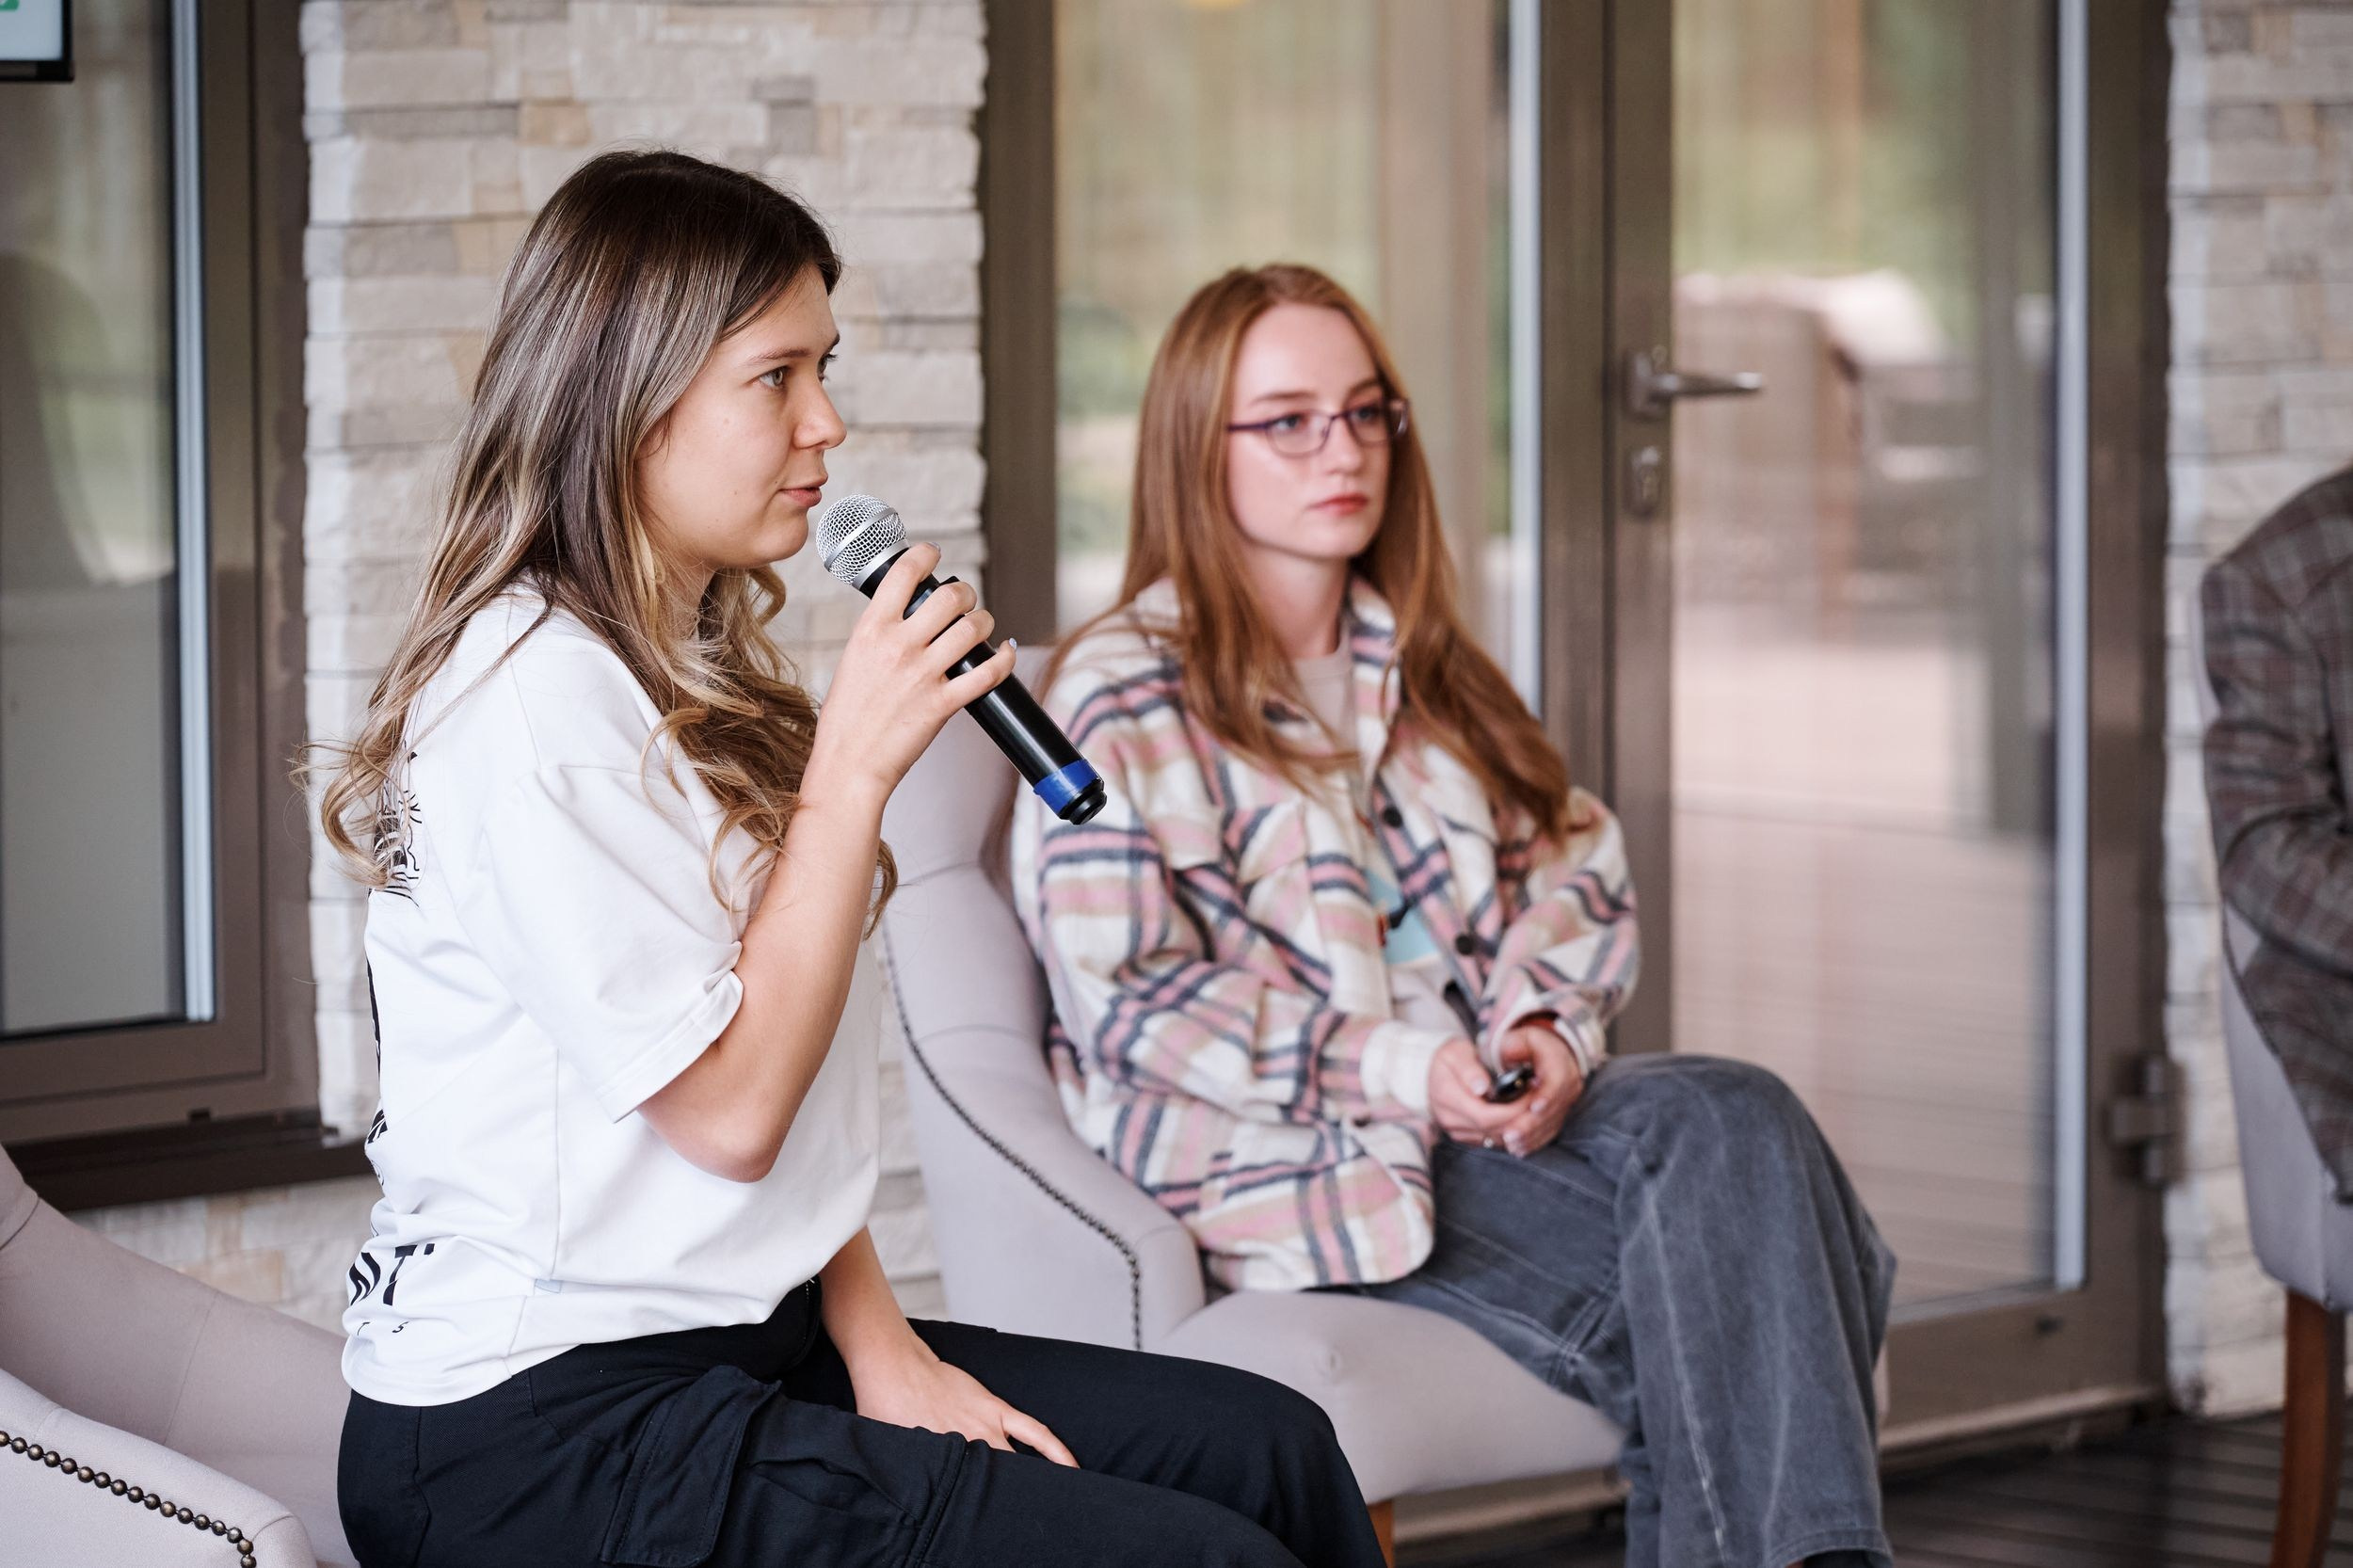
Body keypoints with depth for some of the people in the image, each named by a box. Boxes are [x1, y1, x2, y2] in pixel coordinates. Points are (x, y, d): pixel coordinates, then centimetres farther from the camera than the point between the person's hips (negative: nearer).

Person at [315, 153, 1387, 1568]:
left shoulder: (695, 677, 15)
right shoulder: (530, 698, -16)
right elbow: (729, 1107, -16)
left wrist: (878, 1345, 2)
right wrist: (856, 768, -14)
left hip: (745, 1341, 10)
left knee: (1268, 1447, 1)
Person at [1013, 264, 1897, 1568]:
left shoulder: (1419, 673, 22)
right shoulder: (1121, 702, -1)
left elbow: (1568, 870, 18)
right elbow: (1129, 998, -9)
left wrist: (1547, 1026, -5)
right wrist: (1393, 1068, -17)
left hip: (1473, 1107, 6)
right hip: (1275, 1153, -6)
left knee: (1734, 1119, -28)